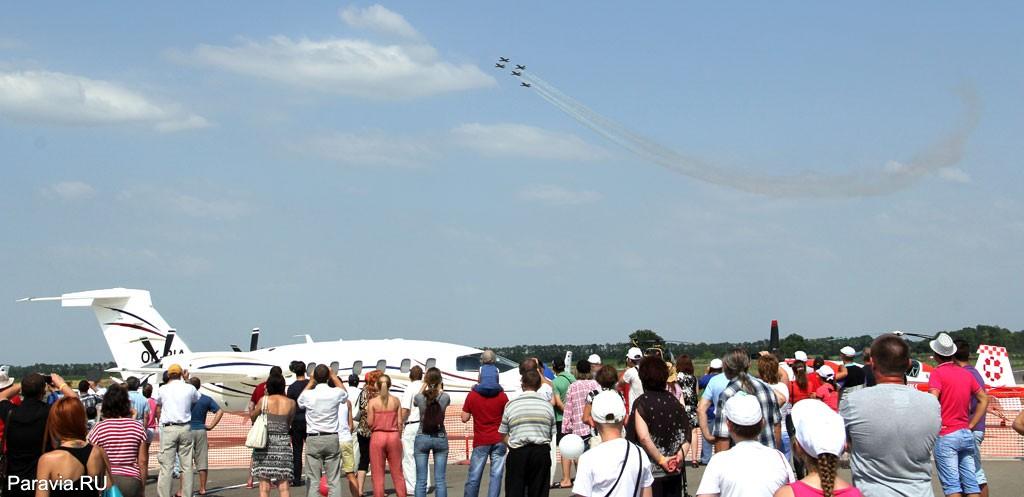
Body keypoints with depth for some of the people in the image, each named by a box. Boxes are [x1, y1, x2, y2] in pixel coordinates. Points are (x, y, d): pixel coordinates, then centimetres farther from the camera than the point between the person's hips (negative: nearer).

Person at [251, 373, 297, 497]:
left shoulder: (264, 400, -6)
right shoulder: (290, 403, 1)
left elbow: (252, 416, 9)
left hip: (265, 444, -1)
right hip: (283, 444, 2)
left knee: (264, 485, 2)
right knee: (283, 486, 4)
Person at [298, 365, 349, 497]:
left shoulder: (308, 394, -6)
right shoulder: (336, 393, -5)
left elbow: (299, 402, 20)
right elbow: (345, 393, 21)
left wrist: (310, 382, 23)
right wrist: (334, 376, 28)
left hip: (313, 440, 0)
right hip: (332, 438, 1)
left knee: (313, 480, 1)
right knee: (334, 480, 3)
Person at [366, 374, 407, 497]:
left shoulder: (373, 402, -6)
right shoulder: (396, 400, 0)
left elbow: (370, 423, -7)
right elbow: (400, 421, 1)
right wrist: (399, 436, 13)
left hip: (377, 436, -2)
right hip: (394, 436, 2)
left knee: (378, 474, 4)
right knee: (397, 472, 12)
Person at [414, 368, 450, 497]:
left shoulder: (420, 397, -8)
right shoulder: (445, 397, -7)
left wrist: (424, 385, 18)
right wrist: (440, 388, 21)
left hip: (422, 439, 0)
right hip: (440, 439, 0)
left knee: (421, 480, 2)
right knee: (440, 480, 3)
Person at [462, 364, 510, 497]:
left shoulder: (472, 395, -2)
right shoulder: (501, 396, -2)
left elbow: (464, 418, 2)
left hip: (480, 441, 0)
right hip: (498, 440, 0)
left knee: (474, 476, 5)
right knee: (496, 475, 1)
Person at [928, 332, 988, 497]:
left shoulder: (937, 373, -8)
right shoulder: (966, 373, 11)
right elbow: (984, 399, 17)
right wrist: (971, 425, 15)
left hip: (945, 436, -6)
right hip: (966, 434, 6)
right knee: (971, 483, 8)